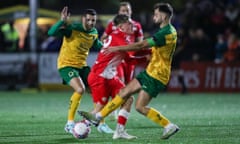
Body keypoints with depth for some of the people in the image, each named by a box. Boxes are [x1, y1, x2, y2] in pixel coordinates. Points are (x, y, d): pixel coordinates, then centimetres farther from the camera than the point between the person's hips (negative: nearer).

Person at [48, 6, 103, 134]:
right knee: (80, 89, -29)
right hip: (66, 65, -7)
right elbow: (51, 33, -30)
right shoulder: (72, 29, -18)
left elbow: (97, 45, 25)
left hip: (82, 66, 7)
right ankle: (70, 123, -18)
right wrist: (62, 21, -43)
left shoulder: (94, 33, 3)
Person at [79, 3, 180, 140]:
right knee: (124, 92, 9)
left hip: (156, 75, -10)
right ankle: (98, 117, 13)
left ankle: (169, 126, -2)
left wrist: (118, 48, -18)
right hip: (151, 71, 10)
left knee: (140, 107, -9)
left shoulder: (166, 33, -22)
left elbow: (141, 45, -22)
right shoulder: (169, 30, 10)